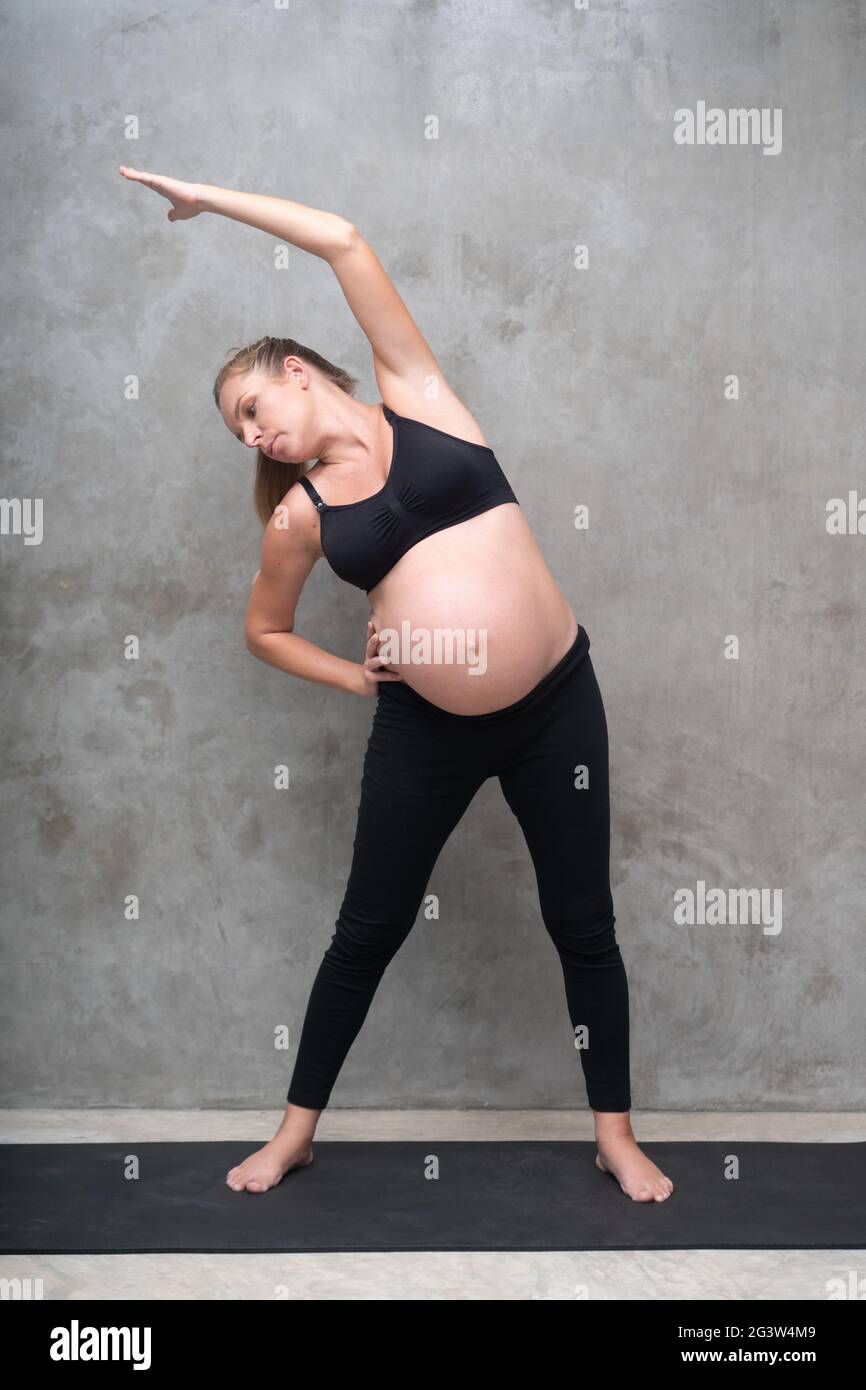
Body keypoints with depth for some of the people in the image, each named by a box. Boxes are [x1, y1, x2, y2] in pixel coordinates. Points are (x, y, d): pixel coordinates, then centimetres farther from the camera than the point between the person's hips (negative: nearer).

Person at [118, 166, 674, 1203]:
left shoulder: (416, 394, 1)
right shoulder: (301, 513, 5)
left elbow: (345, 243, -4)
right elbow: (264, 629, 19)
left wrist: (205, 197, 4)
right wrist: (357, 681, 7)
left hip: (556, 701, -1)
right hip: (423, 729, 2)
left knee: (583, 925, 7)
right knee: (368, 930, 11)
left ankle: (615, 1135, 25)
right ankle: (297, 1128, 29)